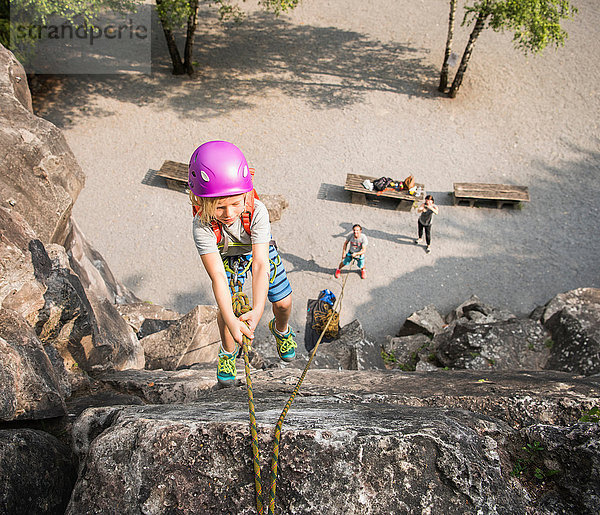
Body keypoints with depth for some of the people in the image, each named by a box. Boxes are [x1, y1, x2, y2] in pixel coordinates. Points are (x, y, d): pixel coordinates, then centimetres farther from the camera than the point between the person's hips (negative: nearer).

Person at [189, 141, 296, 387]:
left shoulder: (257, 211, -41)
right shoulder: (202, 225, -40)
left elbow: (260, 265, -44)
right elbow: (217, 277, -42)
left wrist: (257, 311, -54)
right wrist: (231, 322, -51)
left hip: (259, 250, 1)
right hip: (227, 257, 0)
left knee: (283, 303, -1)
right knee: (226, 310, -12)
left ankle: (281, 330, 37)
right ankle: (228, 352, 20)